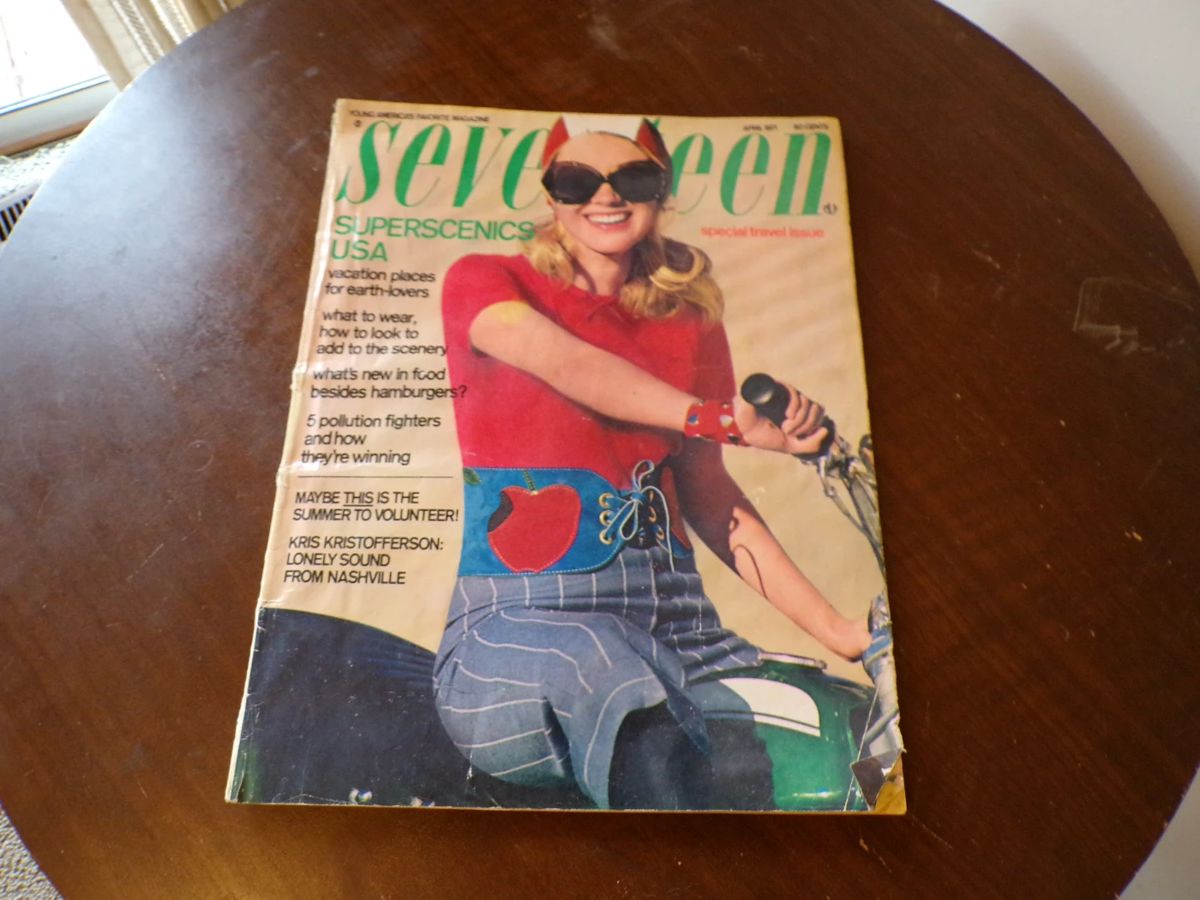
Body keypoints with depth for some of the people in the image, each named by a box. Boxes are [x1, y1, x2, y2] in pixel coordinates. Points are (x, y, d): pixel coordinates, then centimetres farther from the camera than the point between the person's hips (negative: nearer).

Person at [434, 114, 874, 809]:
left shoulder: (692, 326, 17)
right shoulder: (484, 282, 8)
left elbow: (708, 494, 16)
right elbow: (570, 366, -14)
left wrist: (843, 633, 8)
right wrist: (725, 420, -22)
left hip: (670, 615, 4)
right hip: (519, 616, -3)